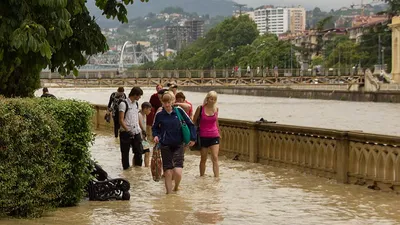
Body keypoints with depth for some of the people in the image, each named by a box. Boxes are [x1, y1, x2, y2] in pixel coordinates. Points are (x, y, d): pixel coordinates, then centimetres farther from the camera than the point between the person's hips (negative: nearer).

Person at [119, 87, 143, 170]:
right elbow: (121, 120, -14)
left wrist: (139, 128, 13)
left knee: (139, 151, 5)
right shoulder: (124, 104, -10)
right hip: (126, 133, -7)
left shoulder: (136, 104, 13)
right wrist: (127, 130, -23)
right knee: (125, 153, 4)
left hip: (136, 132, 7)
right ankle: (126, 169, 12)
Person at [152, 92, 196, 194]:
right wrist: (156, 136, -4)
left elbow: (190, 124, 3)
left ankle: (176, 188, 18)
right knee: (168, 172, 2)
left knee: (178, 172, -11)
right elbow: (155, 127, 15)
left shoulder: (179, 111, -4)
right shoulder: (159, 115, -1)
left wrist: (193, 138, -2)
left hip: (178, 145, -1)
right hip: (165, 146, 1)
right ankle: (169, 193, 16)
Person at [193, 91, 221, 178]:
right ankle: (202, 177, 24)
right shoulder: (200, 108, -8)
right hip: (203, 137, -1)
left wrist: (218, 133, 26)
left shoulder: (216, 109, 2)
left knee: (215, 158, -10)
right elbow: (194, 121, 2)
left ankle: (217, 177, -13)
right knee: (203, 159, 9)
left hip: (214, 136, 1)